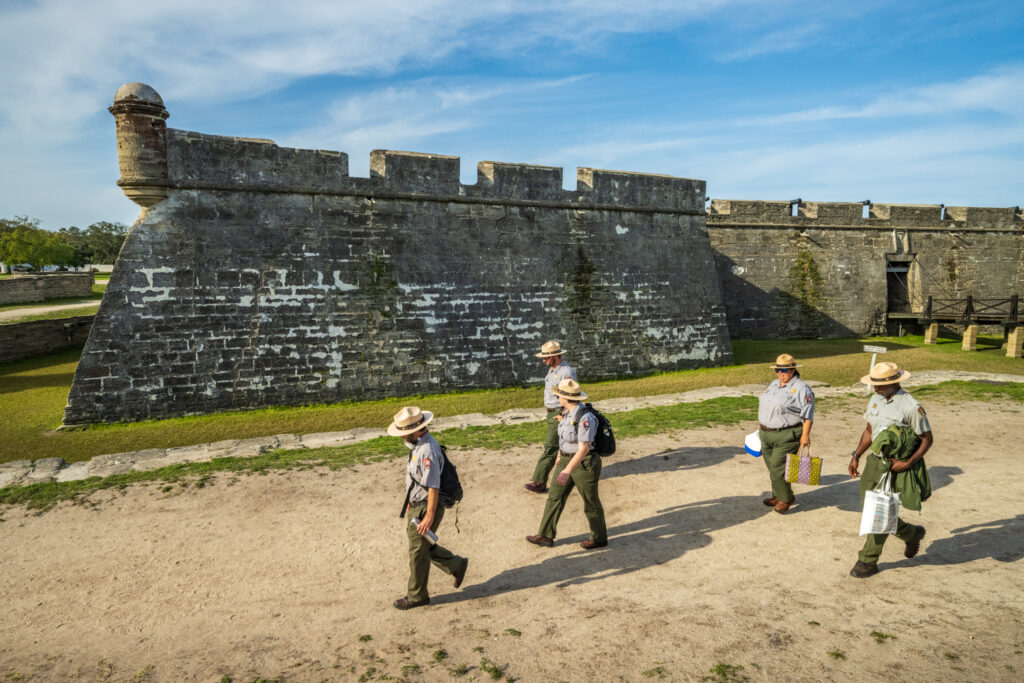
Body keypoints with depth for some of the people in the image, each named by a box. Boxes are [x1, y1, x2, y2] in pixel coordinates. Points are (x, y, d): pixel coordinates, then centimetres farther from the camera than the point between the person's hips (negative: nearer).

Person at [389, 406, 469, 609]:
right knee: (424, 546, 21)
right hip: (416, 506, 10)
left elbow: (434, 487, -26)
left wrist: (429, 516, -23)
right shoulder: (418, 445, 5)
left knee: (418, 553, 6)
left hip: (425, 509, -10)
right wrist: (411, 503, 21)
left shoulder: (428, 451, -27)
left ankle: (417, 596, 24)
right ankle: (456, 565, 34)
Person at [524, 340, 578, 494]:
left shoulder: (566, 373, -19)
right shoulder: (551, 369, 11)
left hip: (560, 414, -10)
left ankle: (539, 482, -5)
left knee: (550, 448, -7)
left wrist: (564, 416, -20)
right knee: (560, 447, 16)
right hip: (551, 413, 10)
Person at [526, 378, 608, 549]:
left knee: (591, 503, 10)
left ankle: (599, 538, 31)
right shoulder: (568, 411, 1)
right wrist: (562, 454, 27)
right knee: (555, 497, 11)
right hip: (568, 460, 9)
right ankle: (546, 536, 22)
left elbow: (584, 448, -28)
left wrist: (567, 470, -31)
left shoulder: (585, 418, -27)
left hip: (585, 464, -9)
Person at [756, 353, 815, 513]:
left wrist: (805, 435, -20)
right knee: (772, 468, 13)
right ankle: (778, 495, 28)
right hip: (766, 434, 8)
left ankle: (785, 498, 11)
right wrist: (763, 429, 21)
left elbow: (807, 415, -14)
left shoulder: (801, 388, -10)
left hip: (786, 437, -8)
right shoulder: (773, 385, 14)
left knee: (778, 468, -7)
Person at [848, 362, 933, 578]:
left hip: (895, 467, -7)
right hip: (874, 461, 7)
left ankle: (868, 562, 11)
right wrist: (856, 455, 9)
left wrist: (908, 463, -20)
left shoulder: (911, 407, -16)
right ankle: (911, 534, 39)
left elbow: (927, 439, -9)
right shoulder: (874, 400, 5)